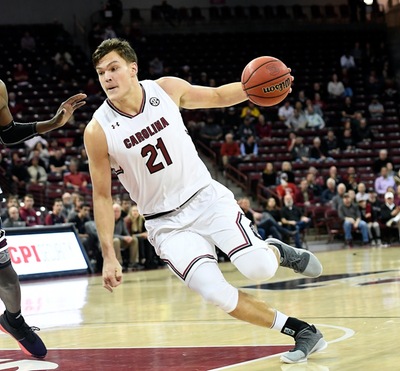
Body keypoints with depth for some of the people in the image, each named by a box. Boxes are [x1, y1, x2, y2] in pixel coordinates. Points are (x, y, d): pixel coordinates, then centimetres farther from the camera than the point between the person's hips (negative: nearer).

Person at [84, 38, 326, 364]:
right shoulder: (98, 131, -13)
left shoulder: (167, 89, -7)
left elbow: (218, 96, 10)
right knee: (217, 294, -21)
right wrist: (109, 256, -9)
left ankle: (277, 251, 17)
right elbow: (102, 196, -5)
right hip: (166, 223, -1)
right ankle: (303, 332, -4)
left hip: (206, 197, 1)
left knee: (258, 269, -22)